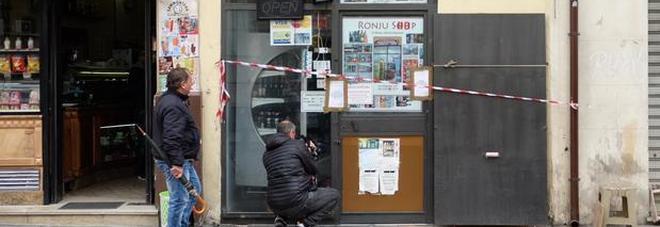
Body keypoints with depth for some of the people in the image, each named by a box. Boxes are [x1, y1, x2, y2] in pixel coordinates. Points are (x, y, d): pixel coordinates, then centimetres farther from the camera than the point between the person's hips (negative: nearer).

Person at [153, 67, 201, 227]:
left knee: (194, 189, 22)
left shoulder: (175, 100, 14)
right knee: (179, 199, -4)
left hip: (183, 160, 12)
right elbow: (172, 138, -29)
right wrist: (176, 163, -29)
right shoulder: (173, 106, -22)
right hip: (175, 161, -12)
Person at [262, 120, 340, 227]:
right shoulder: (297, 144, -4)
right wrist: (311, 176, 30)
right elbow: (313, 170, 6)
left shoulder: (266, 154, 13)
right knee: (334, 194, 8)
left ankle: (282, 218, 14)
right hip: (295, 203, -7)